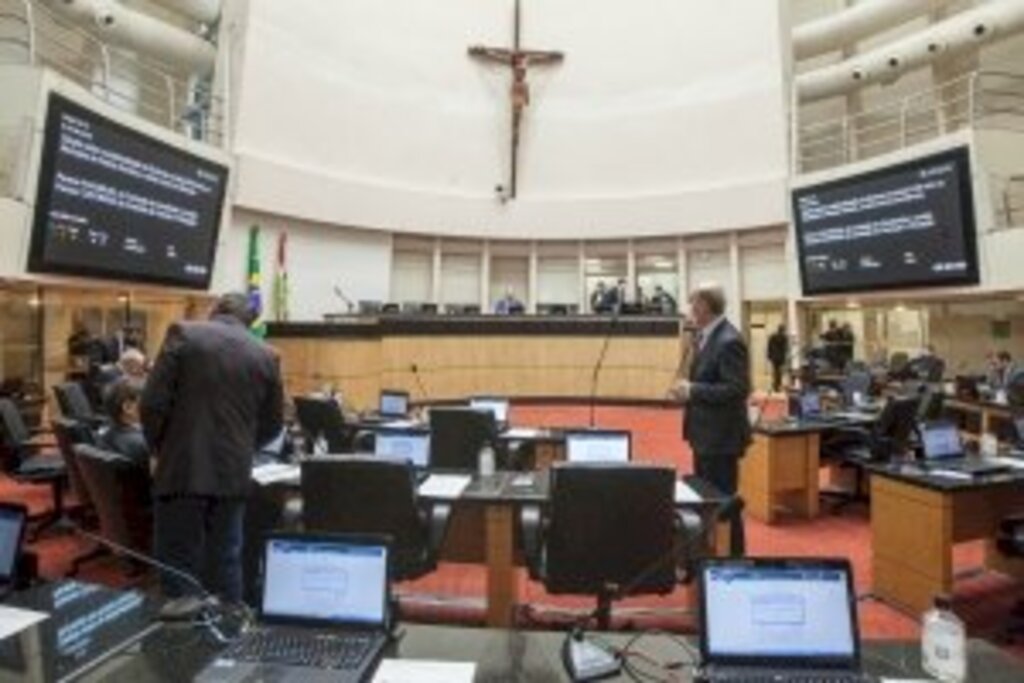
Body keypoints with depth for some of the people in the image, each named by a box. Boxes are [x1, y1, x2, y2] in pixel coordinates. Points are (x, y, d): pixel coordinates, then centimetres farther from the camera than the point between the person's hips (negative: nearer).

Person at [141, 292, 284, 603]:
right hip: (234, 474, 3)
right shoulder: (266, 355, 5)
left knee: (178, 566, 7)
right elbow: (272, 424, 8)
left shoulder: (183, 333, -2)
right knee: (226, 564, 13)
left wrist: (159, 448, 10)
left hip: (183, 469, -2)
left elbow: (152, 402, -7)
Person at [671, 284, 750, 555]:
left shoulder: (729, 341, -21)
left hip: (721, 436, -10)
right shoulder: (703, 335, 9)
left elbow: (738, 389, -26)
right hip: (706, 433, 10)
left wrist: (693, 391, -23)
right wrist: (689, 387, 0)